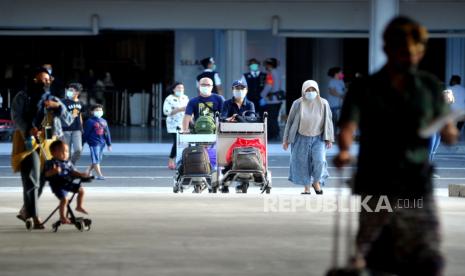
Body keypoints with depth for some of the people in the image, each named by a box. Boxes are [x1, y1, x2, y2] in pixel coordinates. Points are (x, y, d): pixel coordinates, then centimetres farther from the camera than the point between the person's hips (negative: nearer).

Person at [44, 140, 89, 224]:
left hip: (68, 183, 8)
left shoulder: (68, 163, 10)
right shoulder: (51, 163, -12)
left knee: (81, 190, 13)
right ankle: (62, 217, -15)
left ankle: (79, 206, 32)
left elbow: (73, 172, 14)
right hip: (58, 185, -8)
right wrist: (53, 171, -38)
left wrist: (81, 174, -3)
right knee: (64, 199, -26)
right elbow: (46, 174, -18)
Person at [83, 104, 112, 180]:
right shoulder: (90, 121, -6)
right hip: (94, 143, -7)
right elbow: (86, 133, -5)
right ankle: (99, 175, -11)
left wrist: (109, 144, 16)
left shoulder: (104, 121, 13)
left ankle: (87, 173, 23)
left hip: (102, 143, 7)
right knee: (96, 160, -9)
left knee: (98, 160, 10)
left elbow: (107, 133, 18)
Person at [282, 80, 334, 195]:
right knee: (303, 163, 2)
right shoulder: (298, 104, -11)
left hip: (318, 138, 0)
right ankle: (306, 187, 19)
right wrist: (286, 139, -1)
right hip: (301, 138, 0)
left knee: (319, 160, -15)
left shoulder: (323, 104, -9)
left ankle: (316, 182, 10)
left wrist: (329, 139, -1)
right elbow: (290, 121, -3)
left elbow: (328, 121, 1)